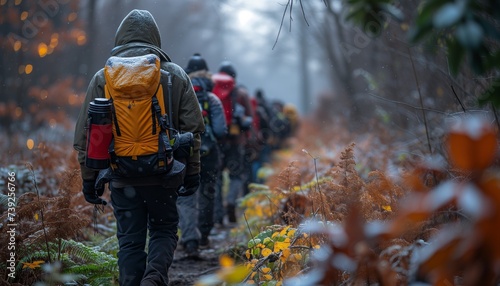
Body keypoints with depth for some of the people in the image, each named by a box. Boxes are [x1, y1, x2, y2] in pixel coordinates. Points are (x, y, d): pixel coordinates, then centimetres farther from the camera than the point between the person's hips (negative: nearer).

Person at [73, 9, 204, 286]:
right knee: (164, 231, 15)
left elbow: (86, 134, 4)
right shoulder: (175, 75, 3)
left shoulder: (103, 78, 3)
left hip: (122, 177, 0)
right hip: (163, 176, 0)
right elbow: (192, 129, 2)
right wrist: (192, 173, 9)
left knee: (130, 241, 9)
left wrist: (89, 179, 11)